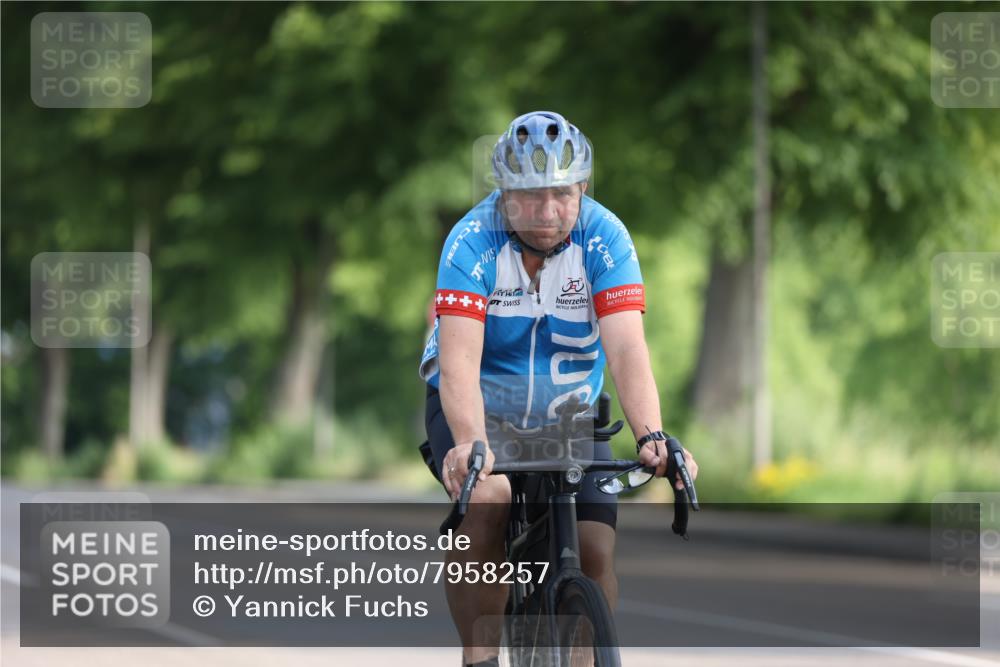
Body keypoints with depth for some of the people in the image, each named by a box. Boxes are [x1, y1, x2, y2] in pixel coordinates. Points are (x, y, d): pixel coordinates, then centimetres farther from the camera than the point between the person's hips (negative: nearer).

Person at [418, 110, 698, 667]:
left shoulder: (605, 238, -19)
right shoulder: (473, 241, -24)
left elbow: (627, 349, -29)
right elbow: (458, 359, -35)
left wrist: (652, 438, -45)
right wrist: (470, 444, -52)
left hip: (567, 412, 2)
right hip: (475, 408, -2)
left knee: (596, 551, -13)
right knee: (485, 506, -31)